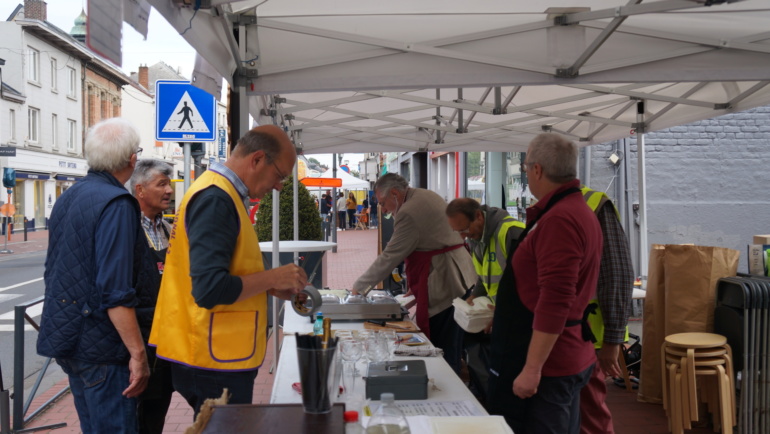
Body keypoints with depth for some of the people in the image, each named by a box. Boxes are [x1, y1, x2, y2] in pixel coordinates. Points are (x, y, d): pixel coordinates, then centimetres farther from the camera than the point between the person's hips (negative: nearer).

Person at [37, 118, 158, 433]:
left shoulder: (67, 198, 11)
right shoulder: (117, 204, -18)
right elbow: (116, 292, -24)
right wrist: (138, 353, -20)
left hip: (65, 335, 9)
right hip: (100, 344, -9)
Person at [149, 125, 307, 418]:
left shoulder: (218, 191, 11)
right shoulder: (216, 198, -20)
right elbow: (209, 290, -28)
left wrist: (268, 287, 9)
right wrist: (272, 277, -17)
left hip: (217, 353, 10)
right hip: (216, 361, -10)